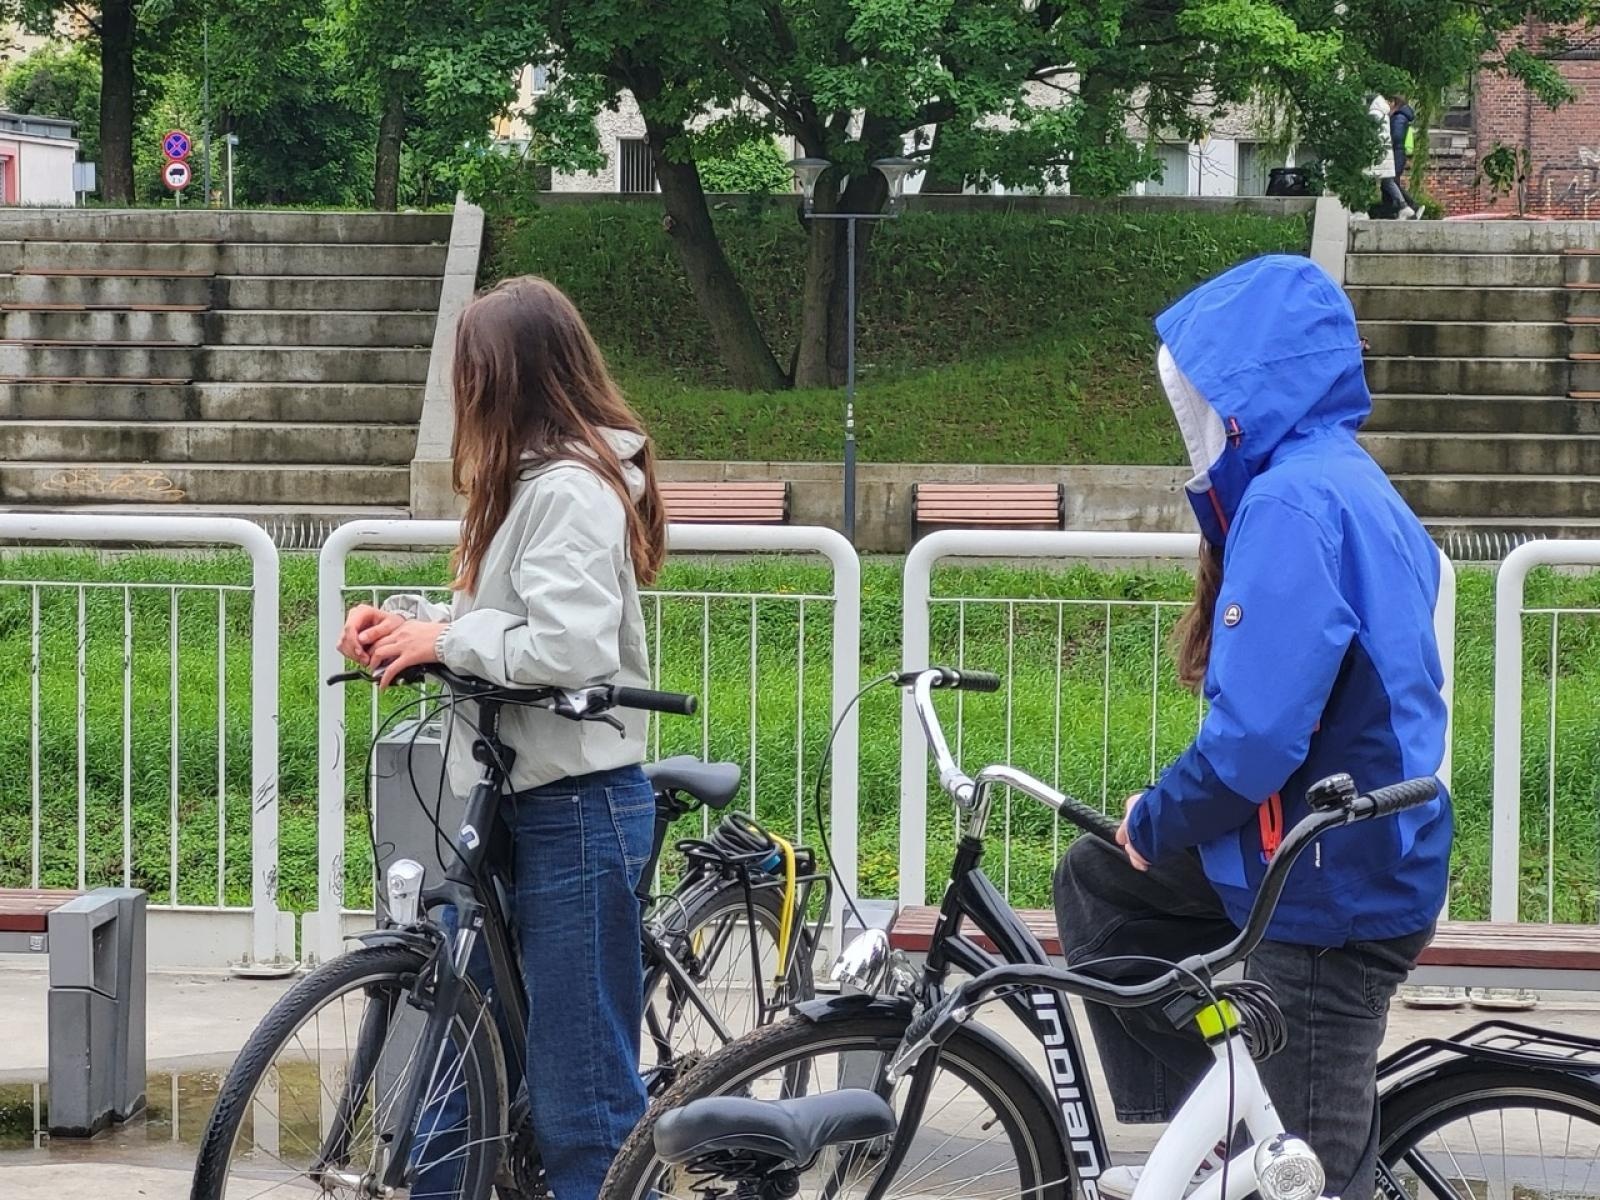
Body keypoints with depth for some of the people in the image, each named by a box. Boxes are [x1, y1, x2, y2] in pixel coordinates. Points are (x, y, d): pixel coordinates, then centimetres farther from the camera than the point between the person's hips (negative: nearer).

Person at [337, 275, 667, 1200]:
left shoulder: (571, 491, -17)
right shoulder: (541, 478, 14)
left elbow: (569, 646, -27)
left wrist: (443, 640, -14)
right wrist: (410, 618, 1)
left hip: (575, 809, -10)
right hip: (523, 800, 10)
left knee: (583, 1090, -4)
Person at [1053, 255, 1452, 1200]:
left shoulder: (1292, 501, -20)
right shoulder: (1356, 486, 12)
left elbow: (1255, 738, -27)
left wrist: (1158, 821, -8)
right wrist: (1163, 826, 16)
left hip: (1325, 892, -10)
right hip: (1365, 855, 10)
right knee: (1098, 881, 22)